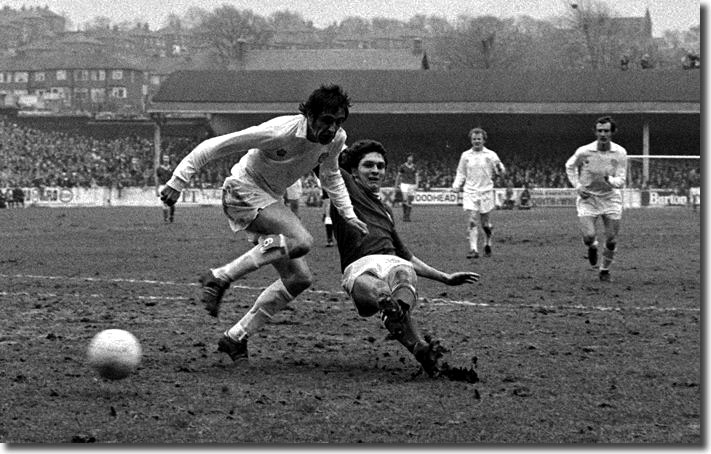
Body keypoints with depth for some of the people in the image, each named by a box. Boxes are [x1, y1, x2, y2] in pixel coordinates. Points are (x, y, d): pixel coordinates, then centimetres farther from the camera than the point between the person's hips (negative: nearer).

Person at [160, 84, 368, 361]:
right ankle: (220, 278, -24)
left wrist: (348, 215, 14)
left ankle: (236, 337, 10)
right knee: (301, 241, -31)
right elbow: (216, 146, -23)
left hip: (270, 200, 8)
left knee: (299, 279, 1)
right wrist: (178, 181, -24)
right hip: (243, 190, -8)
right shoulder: (281, 132, -28)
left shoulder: (336, 139, -5)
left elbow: (330, 176, 20)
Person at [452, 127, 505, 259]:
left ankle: (488, 243, 31)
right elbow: (461, 173, 17)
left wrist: (499, 168, -23)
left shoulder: (491, 155, 2)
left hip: (486, 192, -1)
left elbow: (501, 172, 1)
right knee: (472, 221, -10)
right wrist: (456, 185, 0)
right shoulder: (465, 155, 8)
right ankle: (473, 249, -13)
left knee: (485, 222, 5)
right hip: (470, 192, 1)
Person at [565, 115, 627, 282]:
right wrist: (578, 186, -3)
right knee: (588, 236, -17)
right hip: (588, 198, -1)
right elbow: (569, 166, 9)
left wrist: (608, 179, -32)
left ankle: (605, 269, 26)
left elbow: (621, 181, -10)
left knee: (611, 241, 1)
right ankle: (592, 247, 22)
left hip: (611, 198, 1)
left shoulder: (620, 153, -10)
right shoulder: (584, 151, -12)